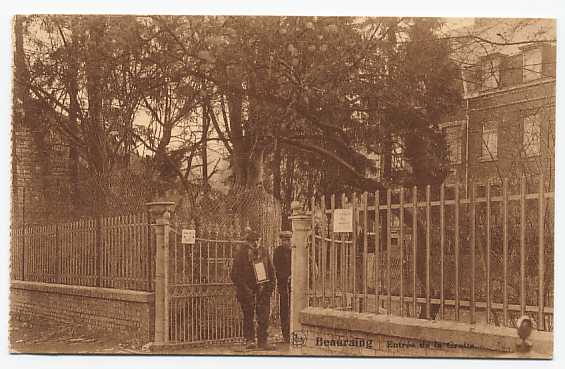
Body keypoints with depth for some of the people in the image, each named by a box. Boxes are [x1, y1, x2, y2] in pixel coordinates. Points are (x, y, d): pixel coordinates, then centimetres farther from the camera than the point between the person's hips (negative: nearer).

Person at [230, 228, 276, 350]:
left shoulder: (263, 252, 9)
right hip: (247, 289, -3)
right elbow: (235, 275, -7)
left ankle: (262, 341, 7)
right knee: (248, 316, 3)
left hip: (262, 289, 3)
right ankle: (249, 340, 14)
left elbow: (271, 271, 15)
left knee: (264, 315, 1)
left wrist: (270, 286, 4)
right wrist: (245, 289, -13)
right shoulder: (240, 254, -5)